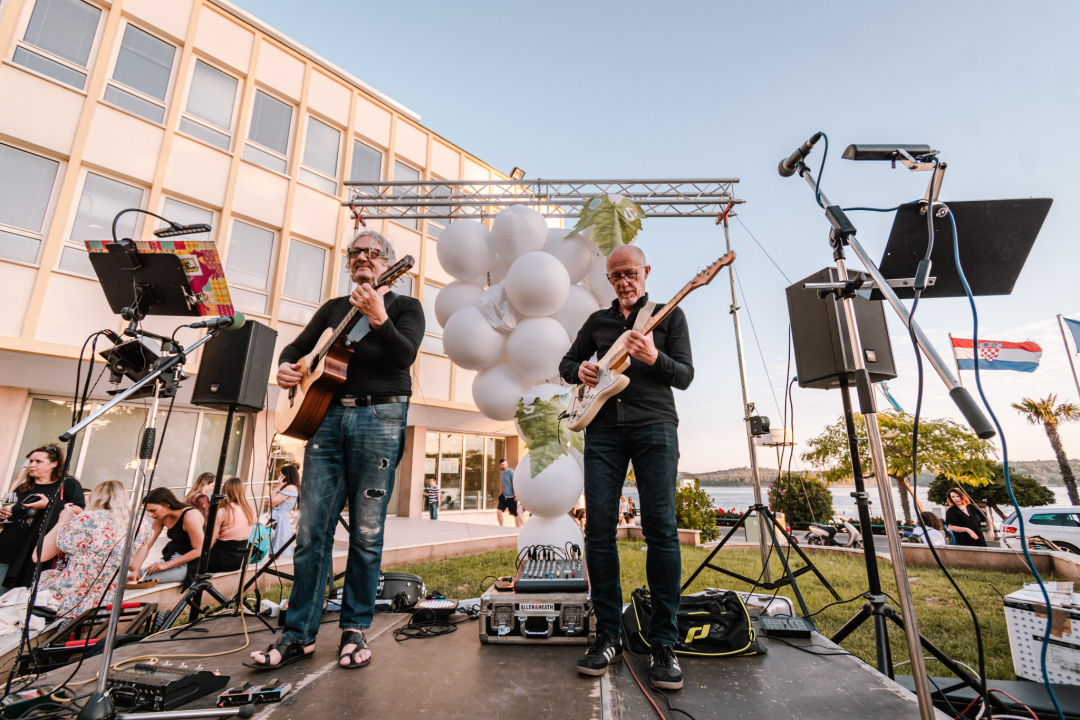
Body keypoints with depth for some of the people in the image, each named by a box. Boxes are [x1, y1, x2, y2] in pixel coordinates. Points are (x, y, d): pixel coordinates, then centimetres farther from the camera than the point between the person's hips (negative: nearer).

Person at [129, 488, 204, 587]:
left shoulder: (190, 517, -23)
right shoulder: (161, 518, 3)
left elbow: (199, 550, -21)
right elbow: (146, 545, 0)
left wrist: (167, 565, -20)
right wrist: (135, 570, -15)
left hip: (190, 563, -8)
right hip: (171, 557, 8)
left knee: (143, 578, -19)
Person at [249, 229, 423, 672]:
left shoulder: (405, 306, 7)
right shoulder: (334, 308, 22)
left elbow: (405, 356, -11)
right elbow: (299, 345, 22)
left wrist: (378, 319, -26)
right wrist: (286, 366, 0)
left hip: (379, 418, -4)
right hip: (326, 414, 5)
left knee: (366, 532, 2)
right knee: (312, 529, 4)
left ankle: (354, 630, 17)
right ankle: (299, 635, 16)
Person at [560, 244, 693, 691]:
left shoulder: (669, 315, 12)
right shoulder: (597, 320, 21)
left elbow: (685, 375, 3)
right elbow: (566, 363, 25)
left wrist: (653, 357, -17)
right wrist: (580, 370, 2)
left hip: (654, 425, -2)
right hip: (603, 427, 3)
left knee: (661, 529, -8)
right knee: (599, 529, -1)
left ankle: (663, 644, 6)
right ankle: (608, 636, 13)